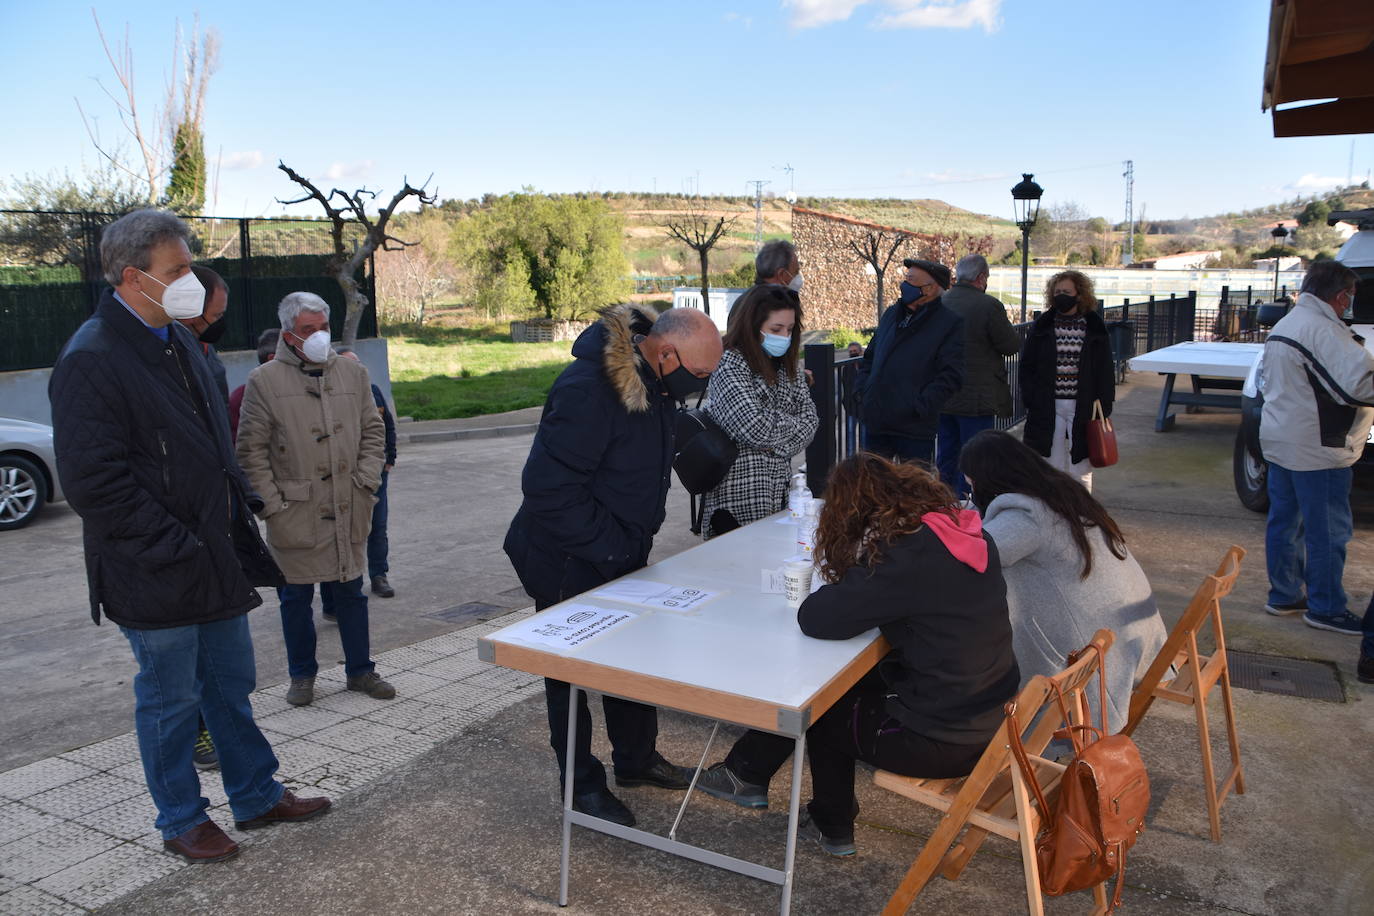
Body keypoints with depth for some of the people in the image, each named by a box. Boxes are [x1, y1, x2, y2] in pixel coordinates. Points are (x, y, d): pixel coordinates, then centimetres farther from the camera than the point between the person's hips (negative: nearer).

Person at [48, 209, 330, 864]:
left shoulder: (179, 342, 11)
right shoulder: (92, 359, -18)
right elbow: (93, 482, -22)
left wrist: (239, 507, 12)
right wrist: (176, 549, -21)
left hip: (215, 557, 8)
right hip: (157, 577, -8)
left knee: (231, 685, 19)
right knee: (170, 700, 9)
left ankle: (257, 796, 34)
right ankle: (181, 821, 27)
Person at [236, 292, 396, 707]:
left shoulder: (353, 373, 7)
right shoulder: (264, 381, -4)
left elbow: (373, 430, 12)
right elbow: (251, 450, -4)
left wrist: (366, 482, 1)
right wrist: (271, 504, -8)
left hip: (348, 511, 3)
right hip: (295, 513, -3)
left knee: (351, 592, 11)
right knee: (296, 597, 9)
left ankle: (360, 670, 25)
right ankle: (302, 675, 25)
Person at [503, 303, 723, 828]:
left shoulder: (653, 385, -1)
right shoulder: (587, 390, -31)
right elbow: (549, 487, -32)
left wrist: (636, 539, 6)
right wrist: (611, 548, -25)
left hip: (623, 554, 9)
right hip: (569, 563, -9)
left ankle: (636, 757, 40)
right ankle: (581, 784, 26)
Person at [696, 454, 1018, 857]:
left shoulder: (907, 555, -25)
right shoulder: (969, 534, -1)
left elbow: (815, 619, -23)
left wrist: (838, 589, -3)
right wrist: (859, 589, 2)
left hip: (943, 741, -8)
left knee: (815, 704, 14)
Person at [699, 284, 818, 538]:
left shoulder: (789, 367, 12)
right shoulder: (729, 365, -12)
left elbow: (810, 419, 6)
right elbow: (757, 429, -21)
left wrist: (778, 447, -11)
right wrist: (794, 423, -3)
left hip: (781, 492, 7)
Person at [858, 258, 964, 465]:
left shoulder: (950, 323, -6)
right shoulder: (892, 314, 14)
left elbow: (951, 375, -12)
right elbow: (870, 356, 24)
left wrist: (920, 406, -18)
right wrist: (866, 390, 10)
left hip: (915, 429, -6)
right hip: (875, 423, 6)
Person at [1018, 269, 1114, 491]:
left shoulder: (1095, 329, 3)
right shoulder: (1041, 327, 5)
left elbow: (1105, 370, 4)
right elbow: (1027, 366, 5)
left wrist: (1104, 406, -3)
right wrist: (1030, 402, -4)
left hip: (1083, 408, -1)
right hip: (1049, 408, 1)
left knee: (1081, 470, 3)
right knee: (1054, 468, 6)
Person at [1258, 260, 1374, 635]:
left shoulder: (1282, 327, 12)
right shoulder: (1324, 330, -19)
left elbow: (1266, 380, 21)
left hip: (1280, 442, 10)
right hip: (1317, 450, -10)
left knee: (1284, 521, 15)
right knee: (1328, 530, 1)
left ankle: (1284, 595, 25)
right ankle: (1325, 608, 10)